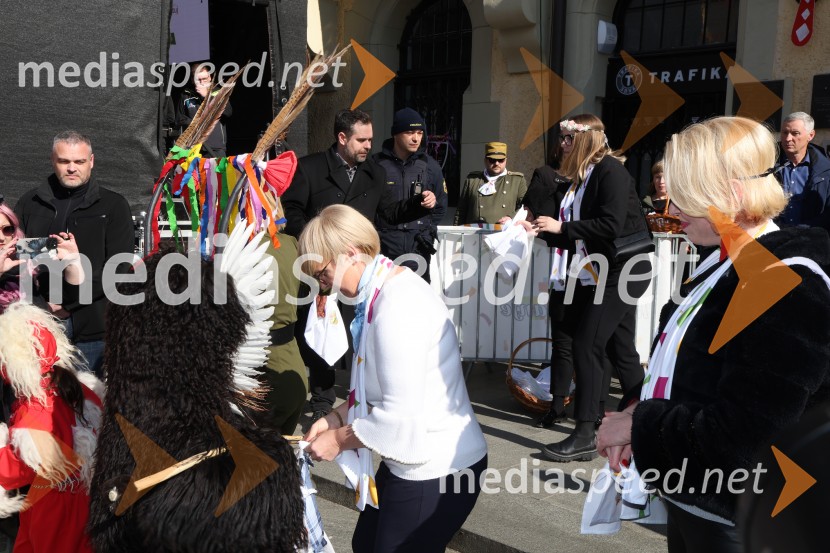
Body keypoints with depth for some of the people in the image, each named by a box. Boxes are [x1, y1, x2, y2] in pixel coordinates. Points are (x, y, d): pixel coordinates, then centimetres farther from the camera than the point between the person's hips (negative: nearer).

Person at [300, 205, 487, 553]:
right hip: (413, 462, 9)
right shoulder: (389, 291, 6)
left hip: (436, 471, -9)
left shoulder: (398, 306, -24)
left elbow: (402, 416, -25)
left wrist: (339, 439, -12)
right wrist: (338, 417, 5)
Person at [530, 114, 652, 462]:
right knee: (619, 348, 13)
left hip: (621, 271, -9)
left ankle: (585, 436, -5)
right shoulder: (584, 176, 12)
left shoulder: (610, 170, -13)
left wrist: (562, 227, -19)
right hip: (603, 272, 9)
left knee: (587, 345, -11)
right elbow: (578, 233, 10)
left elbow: (611, 225, -24)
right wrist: (544, 230, 3)